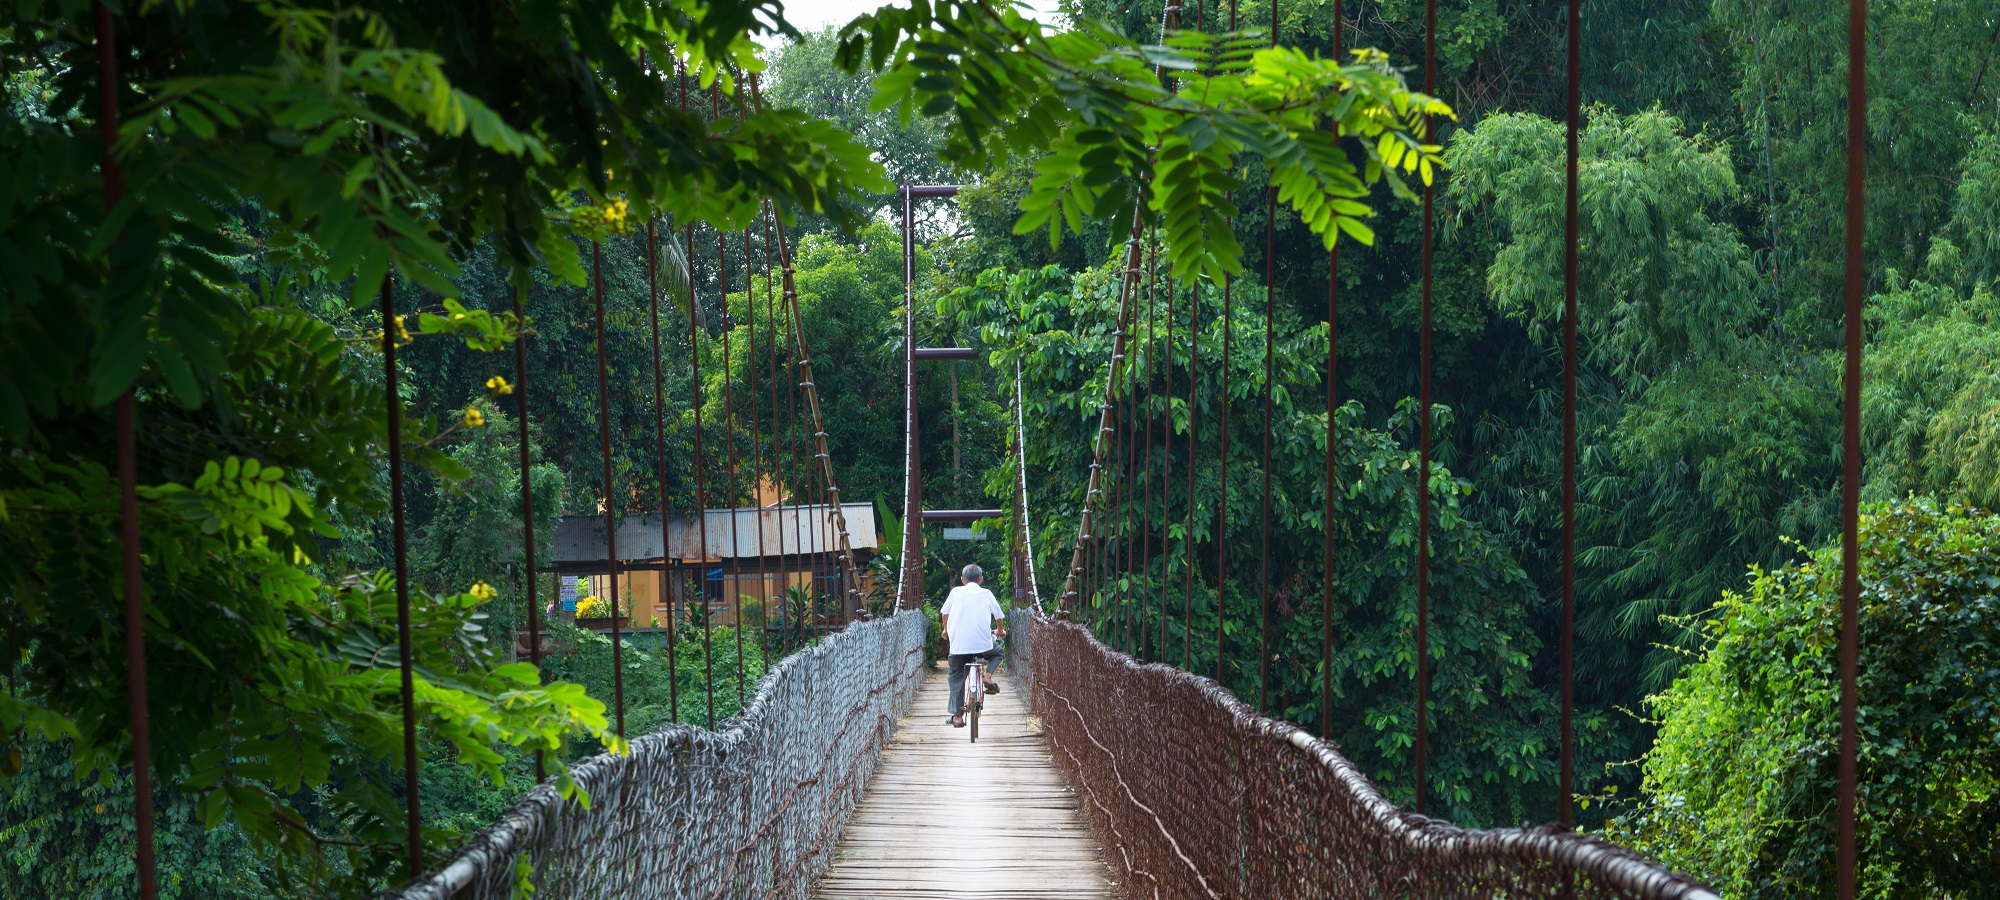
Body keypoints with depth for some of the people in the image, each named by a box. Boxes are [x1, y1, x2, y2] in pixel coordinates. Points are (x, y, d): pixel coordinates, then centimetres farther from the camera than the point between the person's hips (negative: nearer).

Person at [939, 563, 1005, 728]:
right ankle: (988, 675, 4)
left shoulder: (956, 592, 8)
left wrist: (946, 630, 35)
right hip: (983, 644, 0)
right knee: (998, 653, 30)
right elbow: (999, 616, 15)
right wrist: (1000, 631, 36)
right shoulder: (986, 594, 8)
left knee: (957, 678, 12)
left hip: (958, 644, 0)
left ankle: (957, 716, 4)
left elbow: (944, 613, 15)